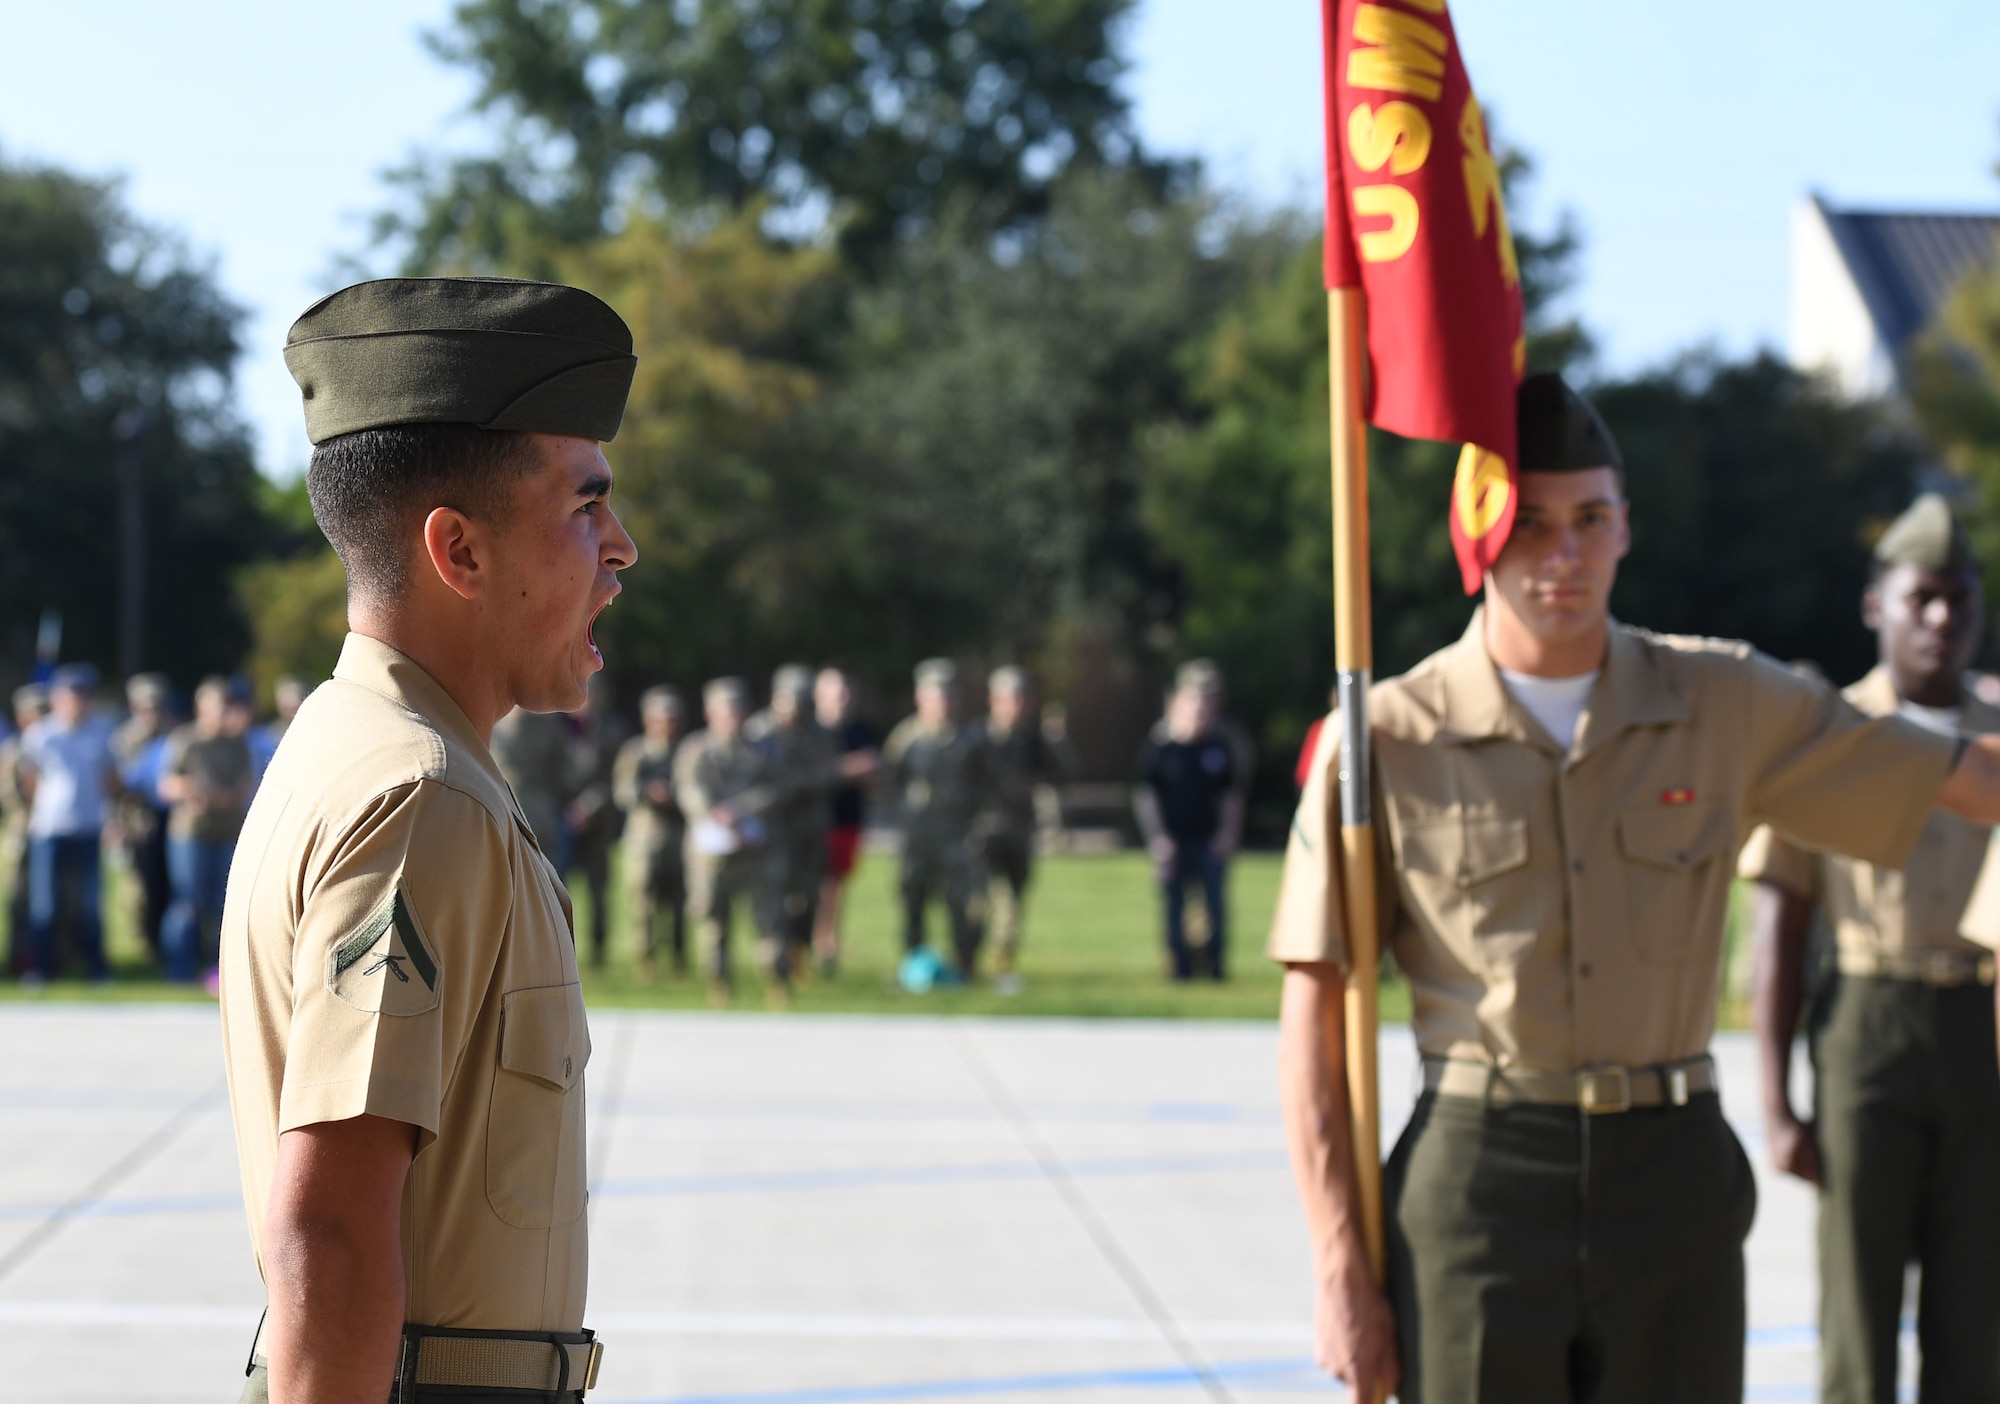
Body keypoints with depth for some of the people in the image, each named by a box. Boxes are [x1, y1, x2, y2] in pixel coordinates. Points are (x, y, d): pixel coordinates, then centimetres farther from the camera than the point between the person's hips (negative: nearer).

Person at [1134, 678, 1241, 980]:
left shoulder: (1220, 748, 7)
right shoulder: (1158, 749, 0)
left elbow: (1232, 795, 13)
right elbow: (1145, 795, 1)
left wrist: (1228, 833, 4)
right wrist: (1157, 837, -6)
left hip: (1210, 840, 1)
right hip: (1173, 840, -1)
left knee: (1216, 902, -5)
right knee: (1174, 904, 1)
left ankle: (1216, 963, 7)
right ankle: (1181, 964, 11)